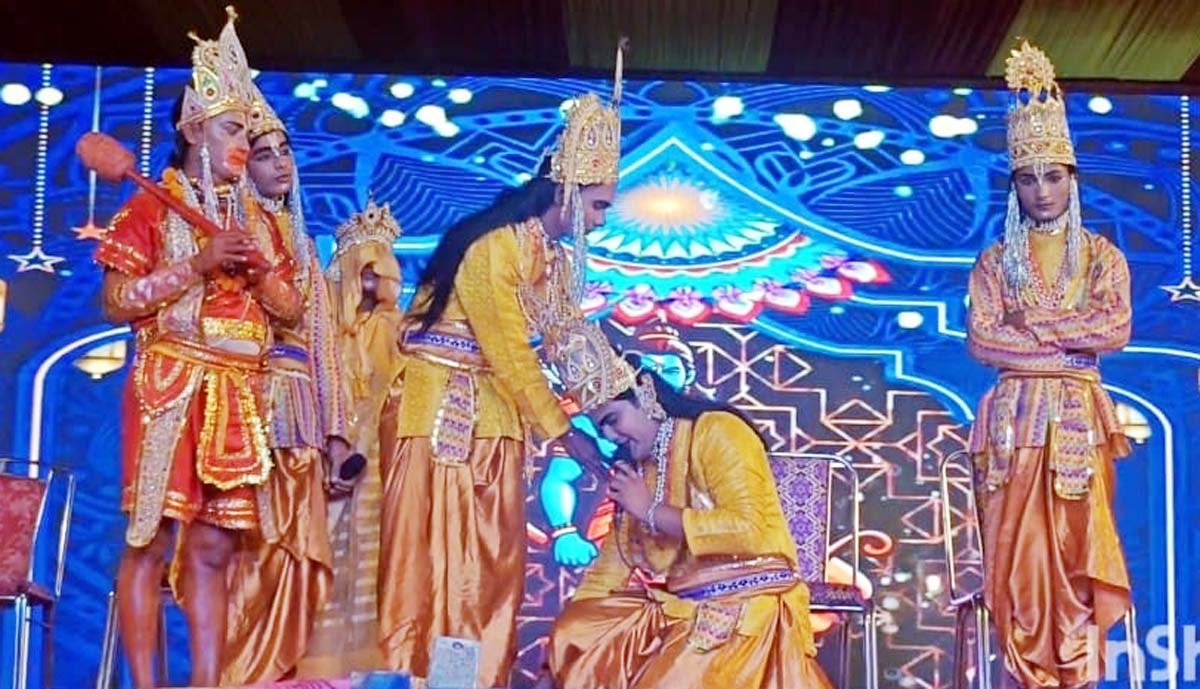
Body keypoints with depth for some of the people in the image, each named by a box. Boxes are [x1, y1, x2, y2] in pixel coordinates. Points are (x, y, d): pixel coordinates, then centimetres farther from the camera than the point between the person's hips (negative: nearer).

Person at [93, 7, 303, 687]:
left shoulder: (257, 220, 17)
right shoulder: (151, 208, 1)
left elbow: (292, 309, 16)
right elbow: (116, 300, -7)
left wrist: (256, 271, -3)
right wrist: (198, 264, -13)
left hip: (240, 397, 5)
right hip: (170, 390, -5)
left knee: (213, 547, 4)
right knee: (151, 541, -6)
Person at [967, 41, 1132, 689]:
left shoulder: (1103, 257, 9)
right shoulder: (995, 262, 8)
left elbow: (1118, 330, -6)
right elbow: (981, 341, -4)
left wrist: (1030, 325, -9)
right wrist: (1067, 348, -10)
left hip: (1078, 421, 0)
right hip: (1016, 421, 0)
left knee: (1077, 549, -1)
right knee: (1019, 553, -2)